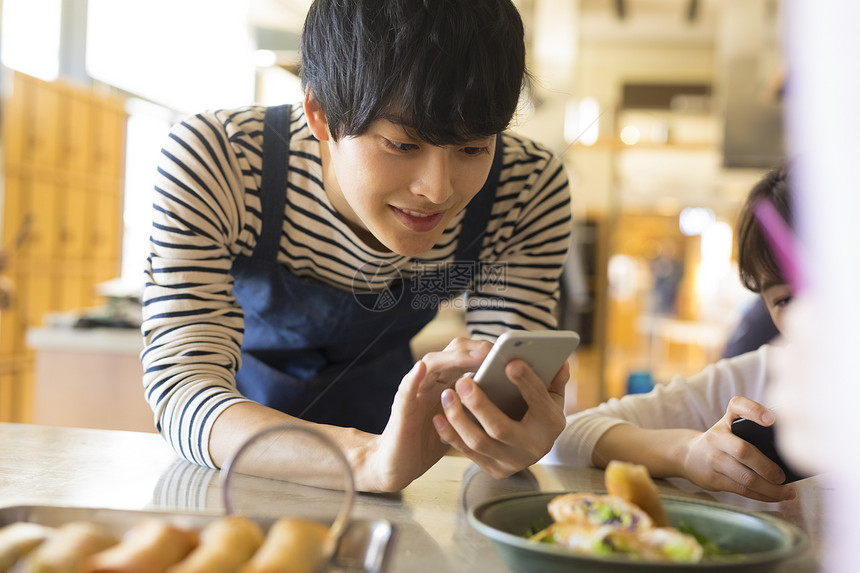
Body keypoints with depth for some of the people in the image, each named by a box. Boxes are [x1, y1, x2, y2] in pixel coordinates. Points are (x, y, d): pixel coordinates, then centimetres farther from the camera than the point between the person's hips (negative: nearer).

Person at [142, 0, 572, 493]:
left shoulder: (529, 189, -22)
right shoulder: (208, 161, -29)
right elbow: (181, 388, -35)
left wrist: (522, 430, -45)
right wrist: (371, 459, -51)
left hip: (376, 406, 2)